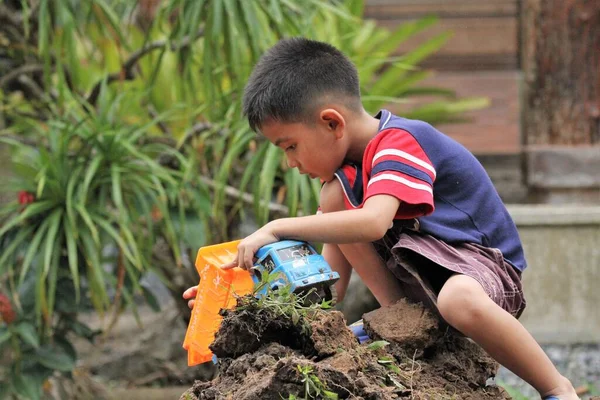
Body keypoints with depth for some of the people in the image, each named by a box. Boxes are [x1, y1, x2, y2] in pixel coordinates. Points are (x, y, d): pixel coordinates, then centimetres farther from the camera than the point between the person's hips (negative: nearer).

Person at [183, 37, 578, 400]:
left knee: (458, 299, -44)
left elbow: (371, 223, -40)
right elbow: (335, 250, 5)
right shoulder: (349, 161, 4)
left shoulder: (399, 142, -23)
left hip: (483, 262, -8)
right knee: (335, 195, -6)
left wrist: (278, 228, -34)